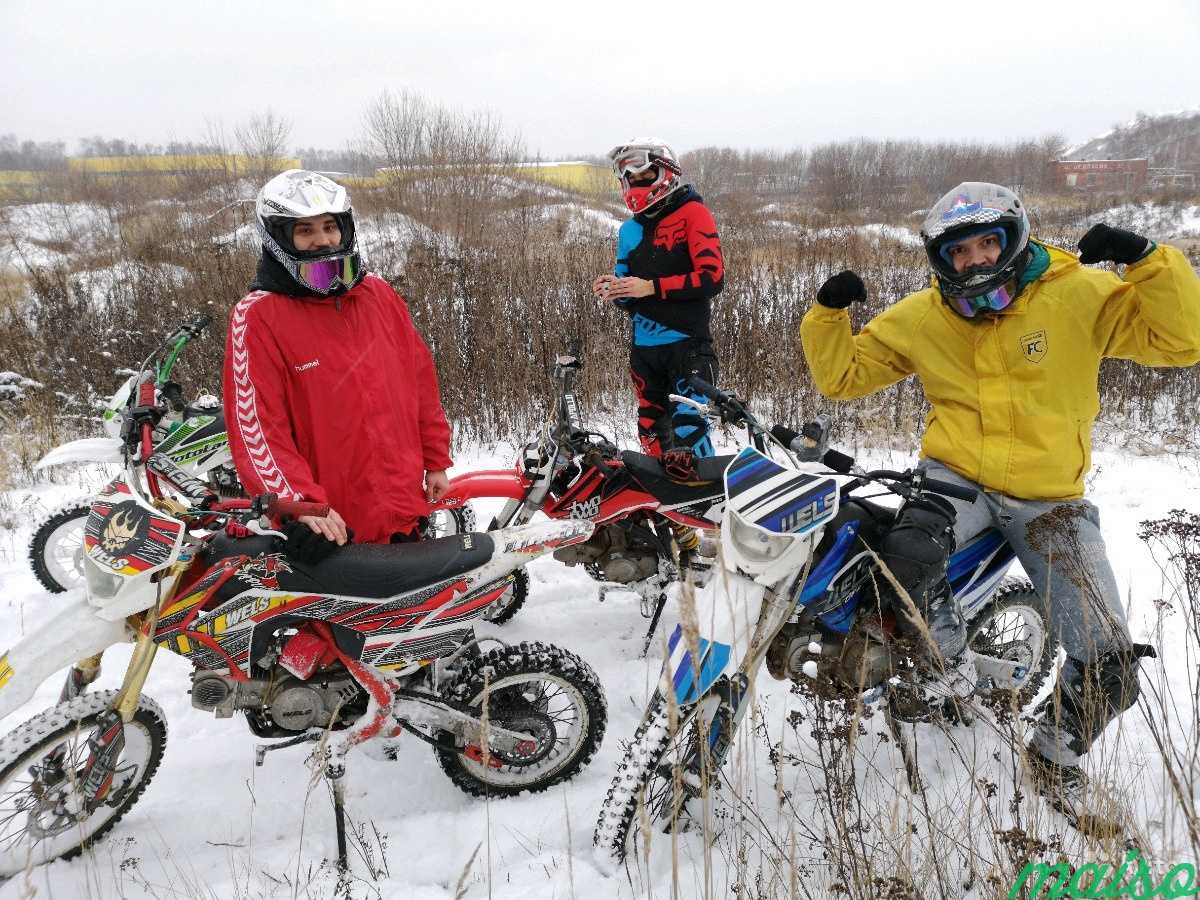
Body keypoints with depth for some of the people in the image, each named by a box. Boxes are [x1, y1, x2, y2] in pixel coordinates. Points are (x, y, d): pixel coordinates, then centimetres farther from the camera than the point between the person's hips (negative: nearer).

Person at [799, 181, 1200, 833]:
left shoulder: (1080, 295, -5)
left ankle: (1055, 758, 23)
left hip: (1050, 501, 0)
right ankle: (943, 648, -4)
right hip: (956, 476, 0)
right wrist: (828, 313, -8)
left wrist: (1145, 259, -24)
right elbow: (842, 376, 8)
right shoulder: (921, 318, 1)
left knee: (1112, 665, -9)